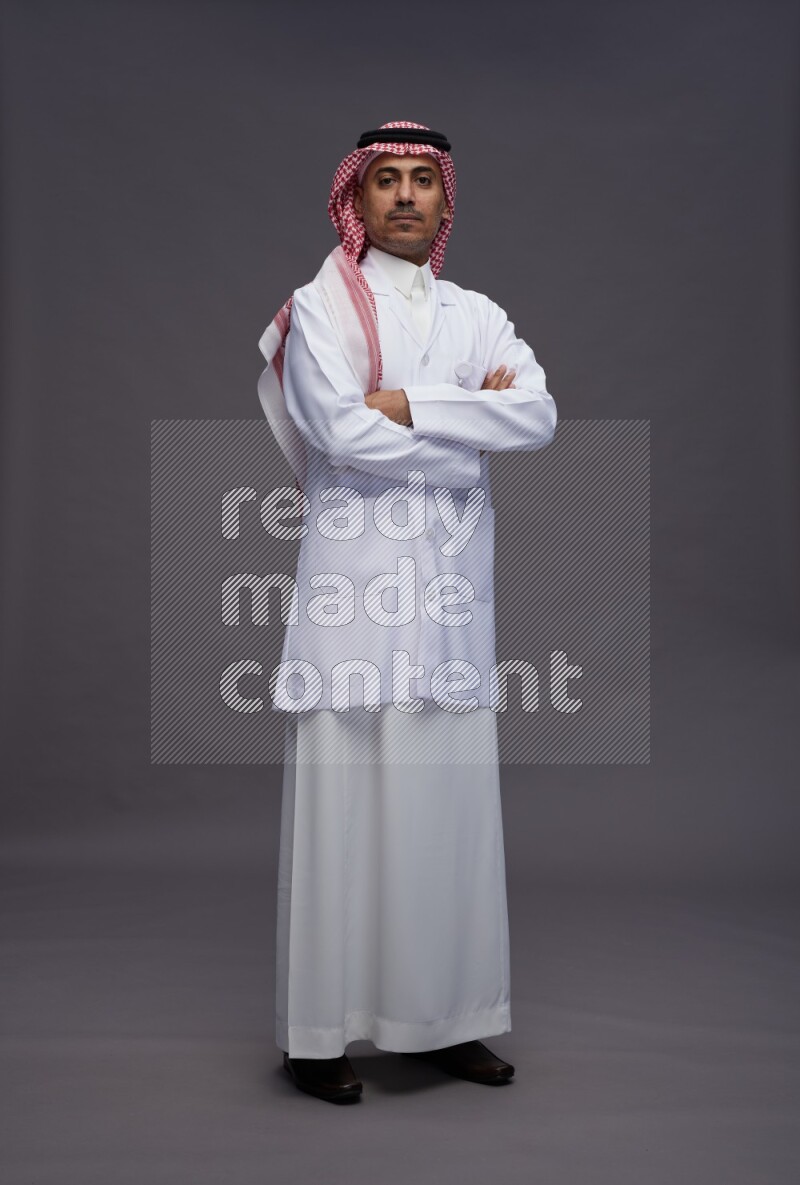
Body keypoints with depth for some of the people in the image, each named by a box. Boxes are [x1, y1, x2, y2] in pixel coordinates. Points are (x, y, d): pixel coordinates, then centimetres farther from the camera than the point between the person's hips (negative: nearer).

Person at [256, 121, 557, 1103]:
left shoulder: (477, 315, 16)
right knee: (341, 800, -3)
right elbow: (339, 431, -12)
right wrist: (471, 425, -3)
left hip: (453, 590, 4)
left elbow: (540, 416, -1)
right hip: (353, 583, -4)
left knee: (449, 802, 6)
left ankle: (443, 1019, 18)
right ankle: (316, 1032, 8)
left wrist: (411, 407, -10)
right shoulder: (322, 307, 5)